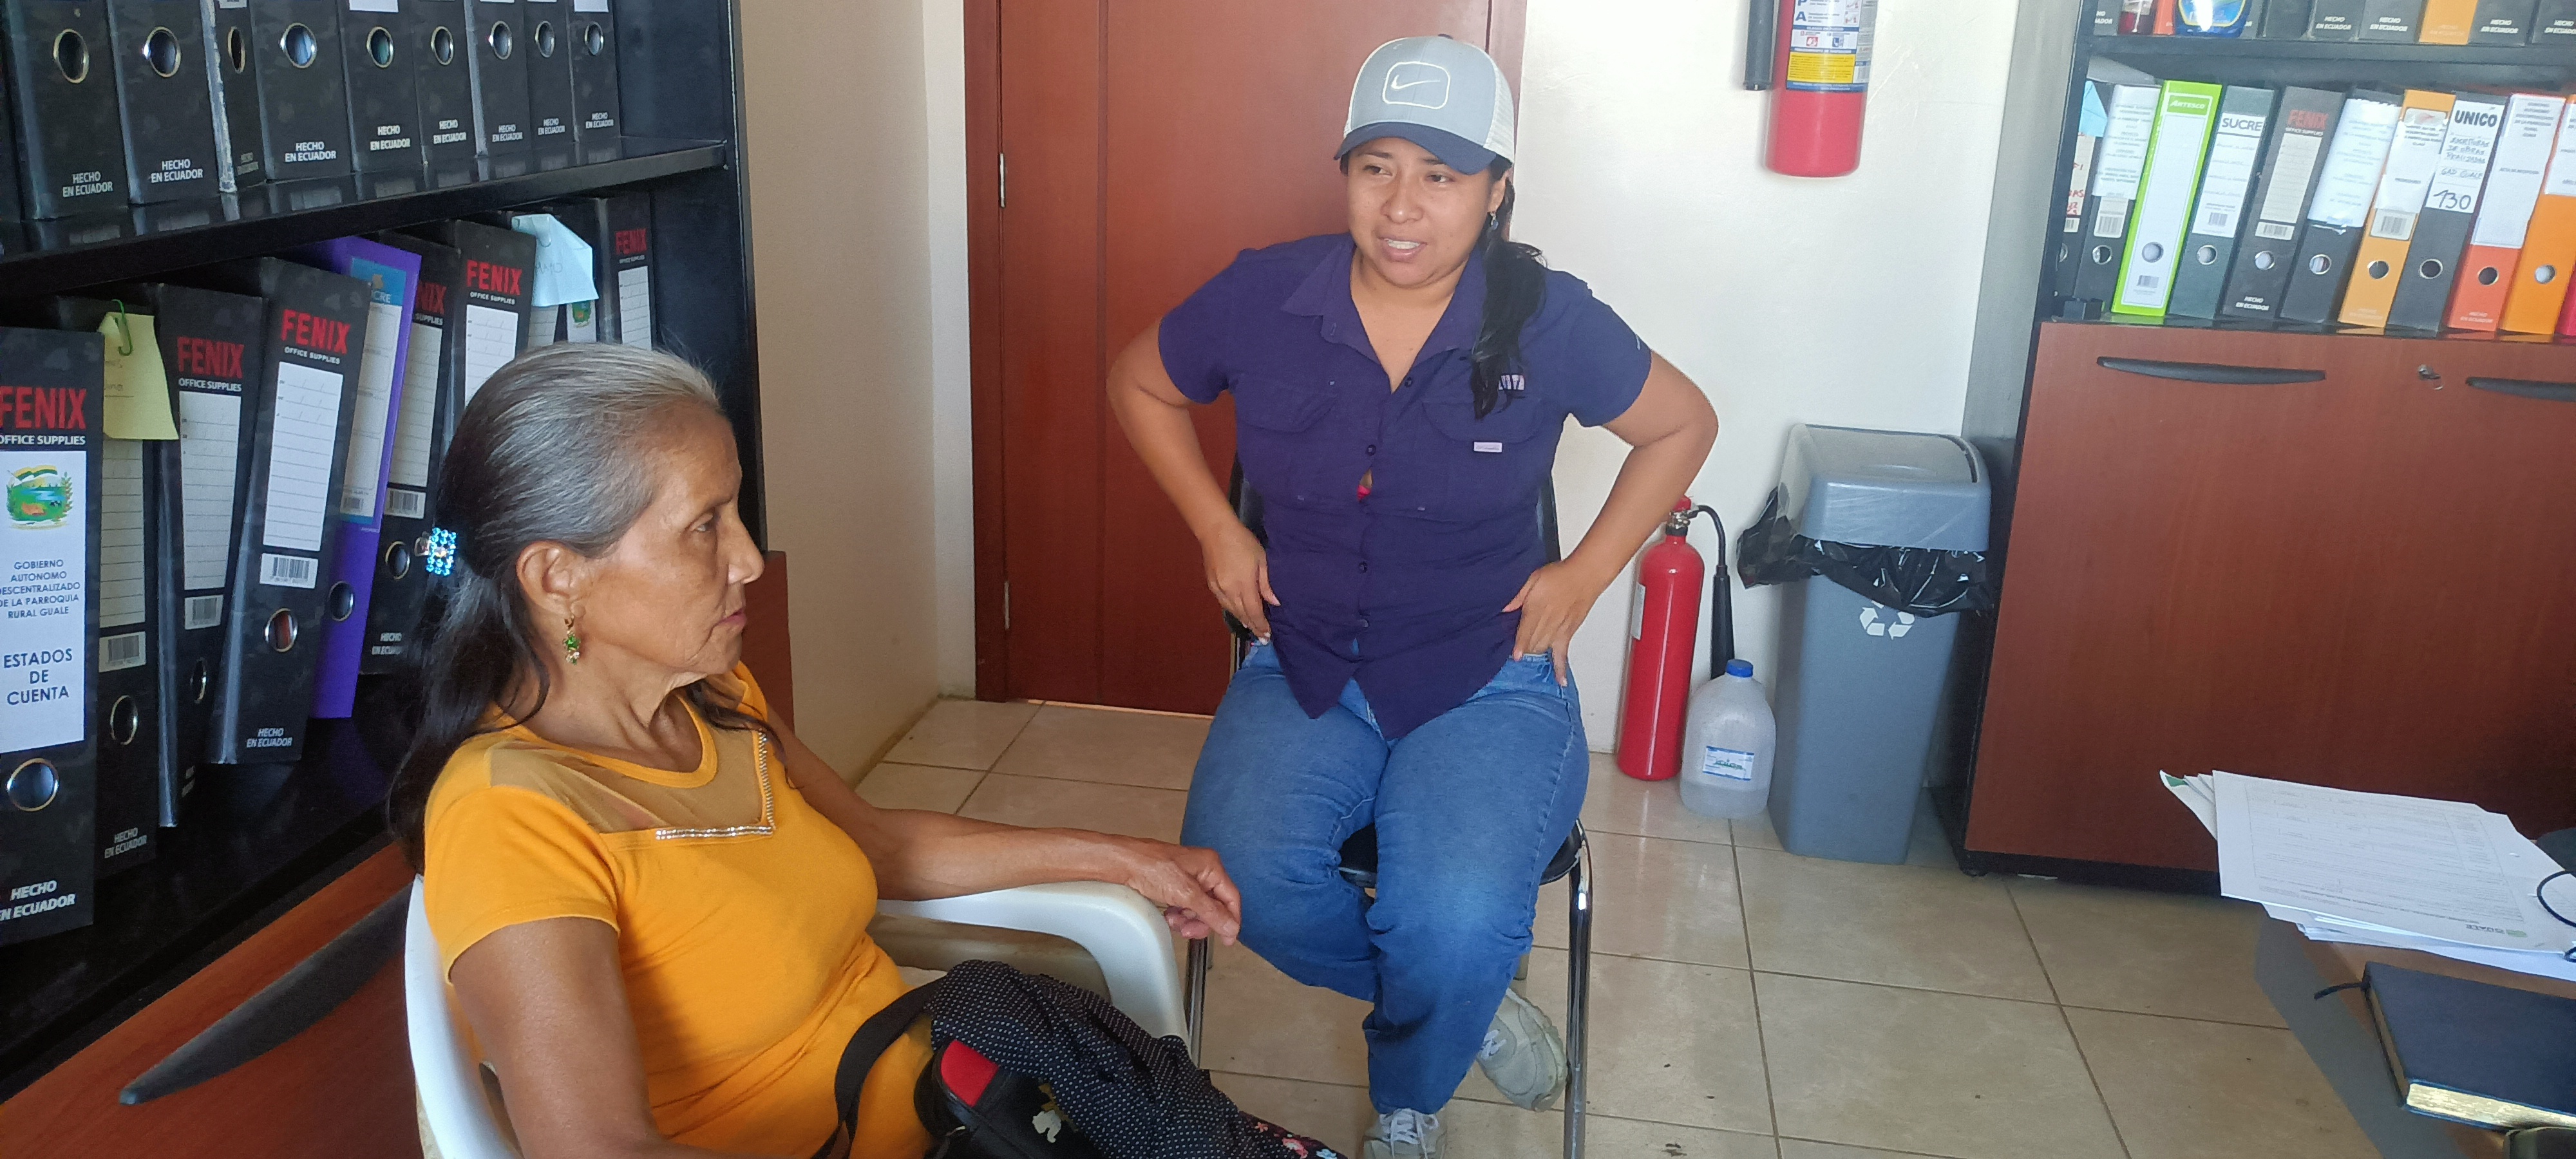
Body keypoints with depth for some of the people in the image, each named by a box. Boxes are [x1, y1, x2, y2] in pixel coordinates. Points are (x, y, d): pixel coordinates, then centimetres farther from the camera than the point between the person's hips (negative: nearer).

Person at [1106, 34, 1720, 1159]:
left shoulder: (1549, 324, -9)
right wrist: (1217, 529, 5)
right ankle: (1473, 1006, 6)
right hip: (1304, 665, 2)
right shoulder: (1263, 298, -6)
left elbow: (1682, 426, 8)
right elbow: (1139, 385, 14)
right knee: (1240, 881, -26)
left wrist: (1582, 577, 2)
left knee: (1453, 924, -27)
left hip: (1488, 681, -2)